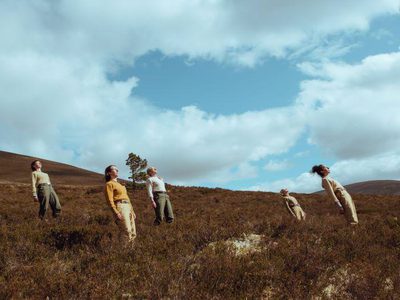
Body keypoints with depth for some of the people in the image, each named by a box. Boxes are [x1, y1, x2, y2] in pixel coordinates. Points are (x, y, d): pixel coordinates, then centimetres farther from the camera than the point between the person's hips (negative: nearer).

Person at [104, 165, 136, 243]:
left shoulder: (119, 184, 26)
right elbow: (110, 200, -10)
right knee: (127, 233, -17)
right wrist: (116, 212, -21)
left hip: (128, 207, 9)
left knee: (133, 233, 4)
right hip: (120, 207, -9)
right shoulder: (109, 184, 0)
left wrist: (132, 210, 20)